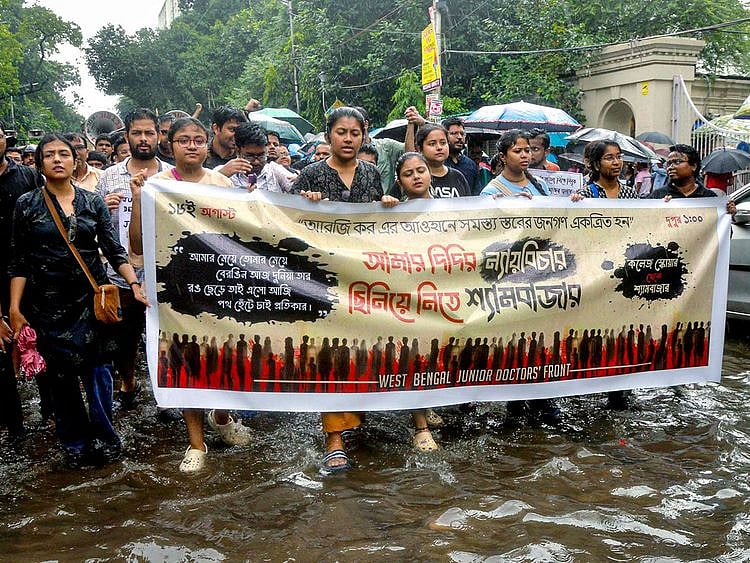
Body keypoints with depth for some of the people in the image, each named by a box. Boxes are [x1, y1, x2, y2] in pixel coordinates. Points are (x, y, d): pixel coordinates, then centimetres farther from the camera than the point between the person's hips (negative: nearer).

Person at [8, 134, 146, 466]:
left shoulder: (93, 201, 5)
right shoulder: (27, 205, 3)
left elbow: (114, 249, 0)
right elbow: (18, 262, 2)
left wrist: (134, 284, -14)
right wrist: (14, 308, -5)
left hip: (91, 298, 1)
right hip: (49, 304, 0)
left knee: (97, 368, -1)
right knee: (61, 375, 4)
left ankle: (102, 439, 14)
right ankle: (76, 444, 18)